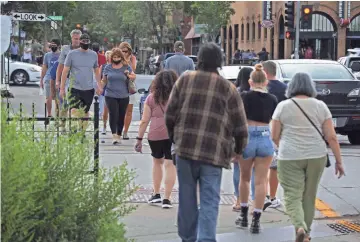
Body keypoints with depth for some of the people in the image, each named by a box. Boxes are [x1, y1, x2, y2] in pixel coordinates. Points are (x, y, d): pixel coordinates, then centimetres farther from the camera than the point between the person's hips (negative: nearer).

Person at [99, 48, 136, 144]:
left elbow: (134, 77, 9)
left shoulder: (126, 67, 3)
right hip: (110, 96, -1)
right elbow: (104, 80, 15)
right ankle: (114, 135, -16)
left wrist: (129, 75, -12)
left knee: (121, 116, 7)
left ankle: (119, 135, 20)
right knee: (113, 115, -13)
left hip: (124, 96, 1)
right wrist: (101, 88, 0)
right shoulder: (108, 67, 6)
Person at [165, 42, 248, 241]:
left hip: (184, 148, 1)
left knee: (187, 198, 14)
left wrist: (174, 138, 23)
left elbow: (170, 114, 7)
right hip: (214, 153, -1)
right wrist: (238, 150, 22)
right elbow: (240, 126, 5)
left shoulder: (185, 80, 6)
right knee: (209, 202, 0)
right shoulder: (228, 88, 4)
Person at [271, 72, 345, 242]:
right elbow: (331, 136, 0)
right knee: (309, 197, 15)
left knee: (292, 196, 0)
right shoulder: (320, 106, 2)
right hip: (316, 157, 2)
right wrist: (338, 161, 6)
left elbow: (275, 136, 3)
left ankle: (300, 227, -24)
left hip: (289, 158, -2)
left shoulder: (283, 106, -1)